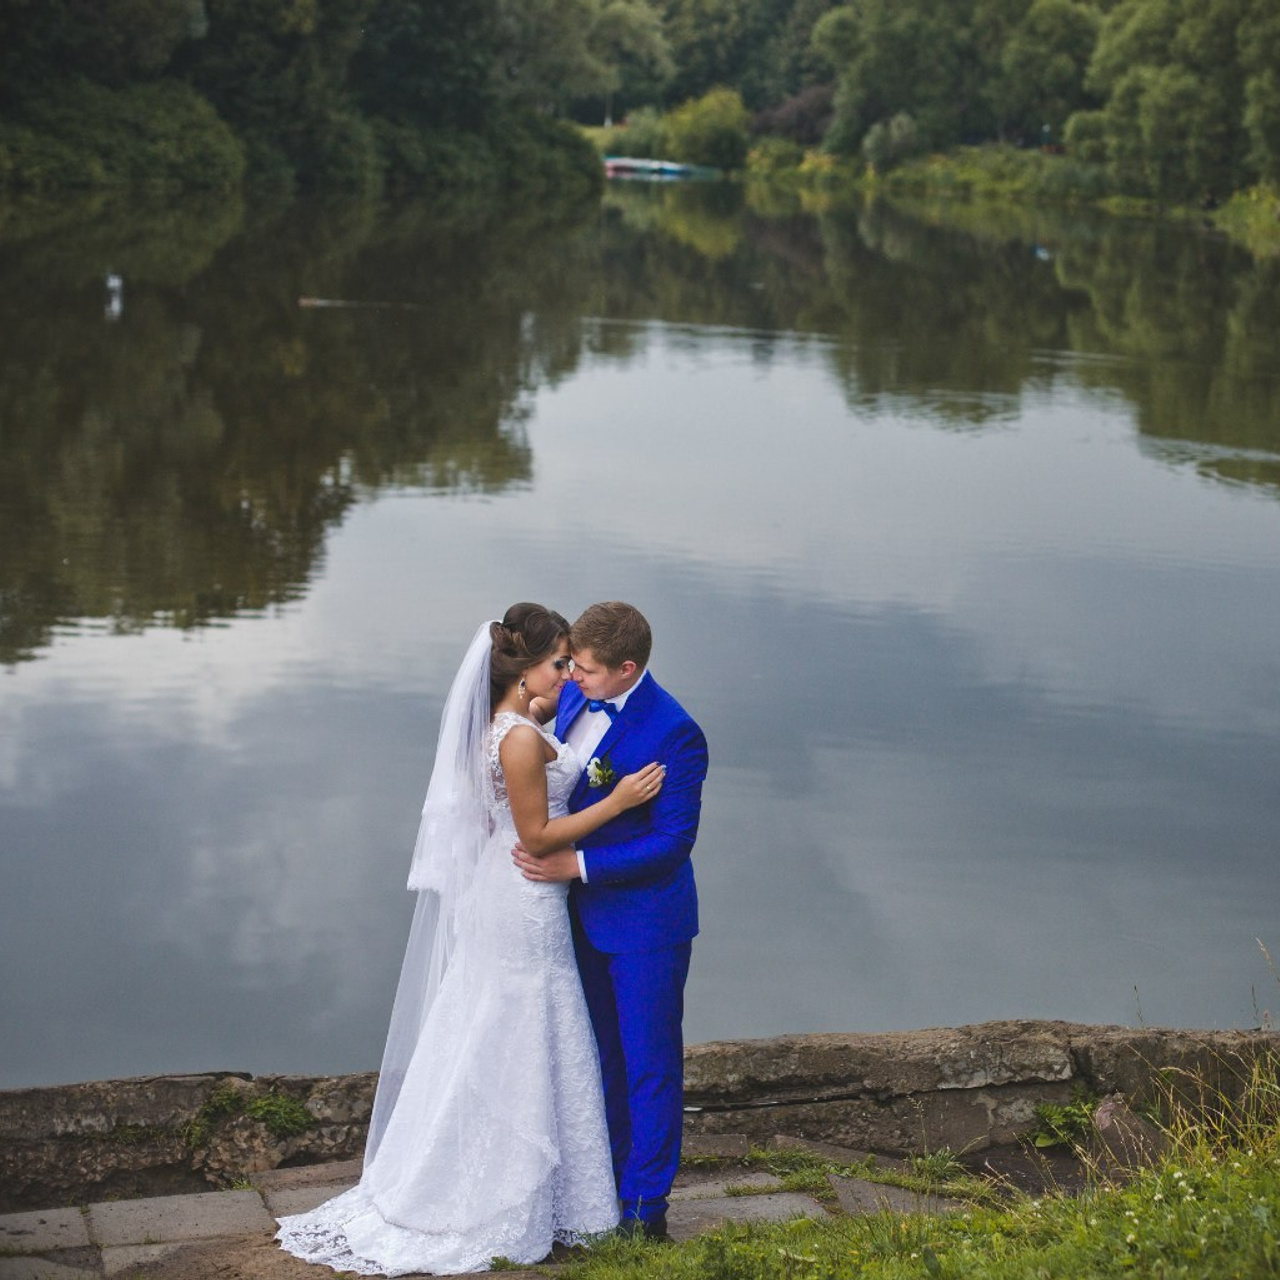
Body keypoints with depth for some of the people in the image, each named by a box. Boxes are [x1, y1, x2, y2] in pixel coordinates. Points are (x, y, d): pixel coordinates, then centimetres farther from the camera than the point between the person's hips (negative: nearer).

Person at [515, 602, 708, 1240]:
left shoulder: (674, 734, -24)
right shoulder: (574, 697, -2)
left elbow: (673, 841, -24)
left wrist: (576, 866, -25)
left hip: (644, 922, -7)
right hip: (583, 913, 7)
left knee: (649, 1064, 7)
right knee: (600, 1055, 21)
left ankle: (644, 1205, 20)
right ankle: (605, 1179, 37)